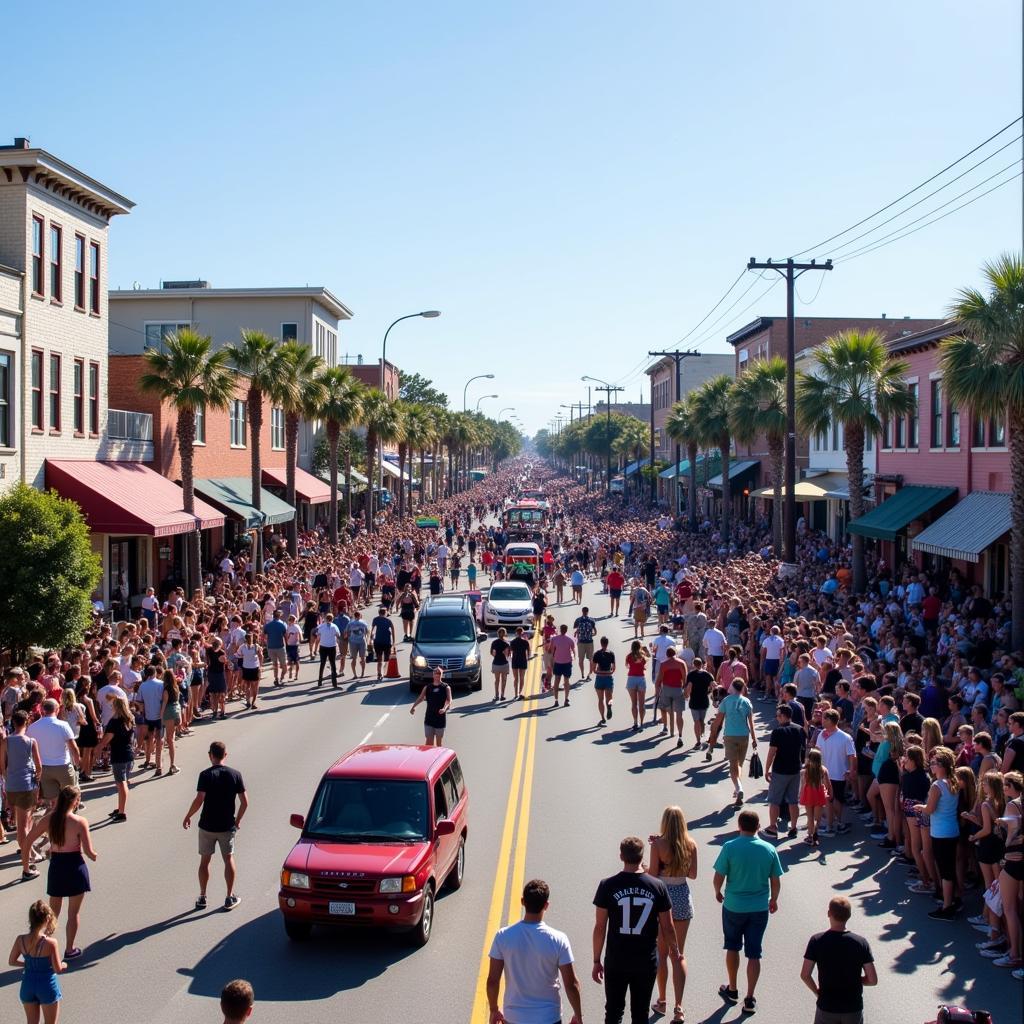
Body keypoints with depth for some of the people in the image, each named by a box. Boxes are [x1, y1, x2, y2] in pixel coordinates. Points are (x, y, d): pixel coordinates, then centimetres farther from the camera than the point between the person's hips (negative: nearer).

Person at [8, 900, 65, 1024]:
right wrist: (64, 965, 5)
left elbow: (11, 961, 2)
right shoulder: (50, 943, -24)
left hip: (28, 985, 4)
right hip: (47, 986, -4)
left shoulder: (21, 940, -12)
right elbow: (58, 969, -17)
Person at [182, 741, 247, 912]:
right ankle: (230, 898, 17)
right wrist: (238, 820, 10)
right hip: (227, 826, 2)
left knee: (205, 861, 13)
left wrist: (188, 817, -5)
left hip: (207, 826, -1)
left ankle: (202, 898, 19)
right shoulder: (235, 775, -5)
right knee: (229, 860, 15)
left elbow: (199, 800, -20)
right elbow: (245, 802, -5)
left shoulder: (205, 775, -13)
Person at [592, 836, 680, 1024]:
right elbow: (667, 927, -1)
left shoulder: (608, 886, -11)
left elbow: (600, 928, -7)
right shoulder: (657, 886, -8)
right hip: (646, 962, 1)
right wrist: (674, 950, 18)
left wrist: (597, 961, 3)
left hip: (616, 962, -1)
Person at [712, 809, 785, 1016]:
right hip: (760, 908, 1)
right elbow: (775, 882, -1)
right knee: (754, 953, 9)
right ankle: (749, 999, 11)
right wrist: (774, 900, 17)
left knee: (732, 948, 20)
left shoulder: (730, 847, -15)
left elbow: (719, 877, -10)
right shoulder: (769, 850, -8)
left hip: (733, 906, -1)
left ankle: (732, 990, 32)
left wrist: (718, 892, 10)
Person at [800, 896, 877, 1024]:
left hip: (826, 1007, -1)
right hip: (853, 1008, 1)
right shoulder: (861, 943, -10)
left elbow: (805, 975, -10)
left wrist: (817, 991, 7)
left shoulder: (817, 941, -11)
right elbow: (873, 980, -8)